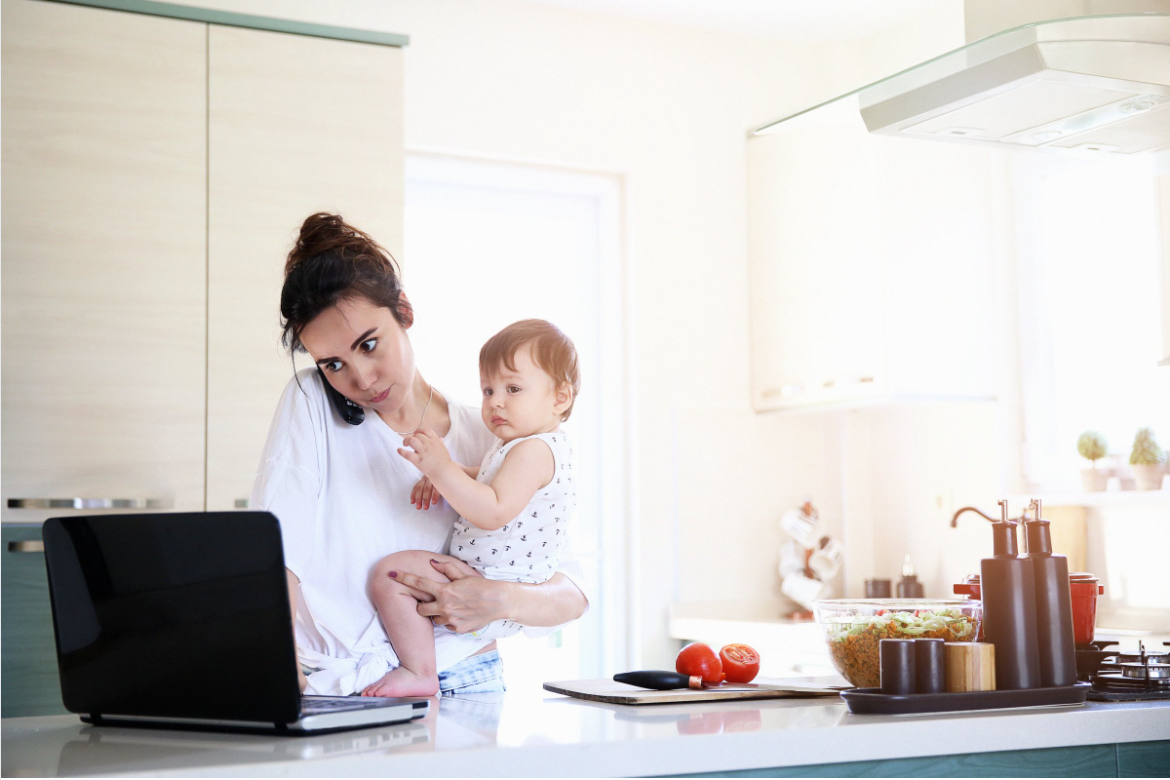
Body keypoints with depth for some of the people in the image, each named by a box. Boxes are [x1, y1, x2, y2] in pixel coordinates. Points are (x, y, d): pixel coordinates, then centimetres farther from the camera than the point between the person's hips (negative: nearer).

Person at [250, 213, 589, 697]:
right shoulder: (309, 403, 3)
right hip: (332, 691, 0)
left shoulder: (485, 441, 7)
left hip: (461, 687, 1)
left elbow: (573, 593, 7)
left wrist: (503, 602, -15)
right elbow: (275, 549, -9)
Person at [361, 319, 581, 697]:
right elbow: (481, 481, 28)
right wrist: (441, 476, 8)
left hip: (494, 592, -12)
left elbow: (494, 513, -33)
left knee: (391, 572, -21)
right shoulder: (522, 446, 14)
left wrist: (441, 469, -36)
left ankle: (419, 674, -14)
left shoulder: (534, 450, -21)